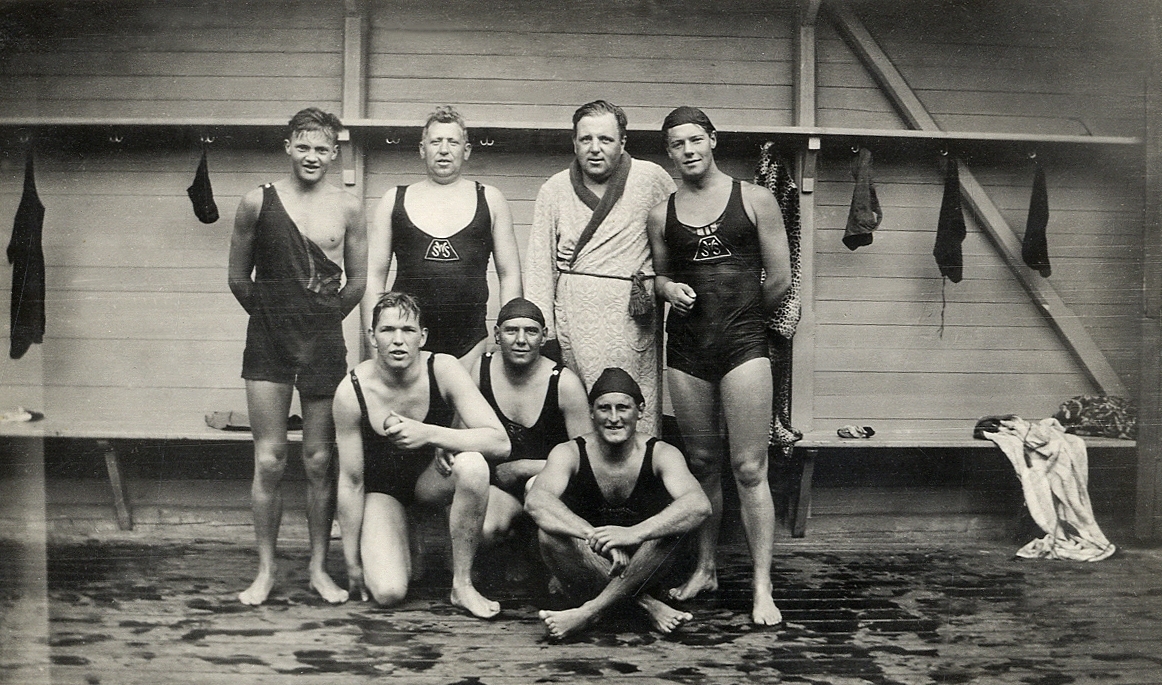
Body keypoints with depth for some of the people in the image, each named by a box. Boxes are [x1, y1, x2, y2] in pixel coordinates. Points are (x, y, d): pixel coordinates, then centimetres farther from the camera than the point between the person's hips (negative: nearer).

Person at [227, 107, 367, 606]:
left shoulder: (348, 208, 3)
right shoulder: (257, 203, 0)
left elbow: (357, 282, 11)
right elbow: (239, 278, 8)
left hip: (324, 343, 1)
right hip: (267, 343, -1)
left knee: (319, 462, 6)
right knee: (268, 461, 0)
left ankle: (318, 568, 17)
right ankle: (266, 570, 13)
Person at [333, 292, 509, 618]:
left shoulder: (443, 369, -22)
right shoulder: (351, 392, -22)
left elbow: (500, 442, -28)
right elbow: (350, 481, -13)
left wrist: (428, 434, -42)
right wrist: (352, 561, -7)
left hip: (433, 477, 1)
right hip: (382, 485, -1)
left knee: (472, 464, -35)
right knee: (388, 592, -22)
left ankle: (462, 584, -18)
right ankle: (404, 544, 17)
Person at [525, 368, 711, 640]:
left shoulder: (660, 454, -9)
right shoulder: (570, 453, -9)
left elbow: (699, 505, -29)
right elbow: (536, 501, -30)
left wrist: (634, 533, -45)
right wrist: (596, 536, -45)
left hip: (642, 572, 0)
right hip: (586, 572, 0)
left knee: (670, 522, -28)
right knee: (551, 531, -29)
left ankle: (589, 611, -28)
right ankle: (646, 604, -24)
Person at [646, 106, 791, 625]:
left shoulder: (755, 199, 1)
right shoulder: (662, 214, 9)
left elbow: (780, 278, 4)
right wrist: (668, 289, 0)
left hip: (743, 343, -3)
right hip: (686, 347, 3)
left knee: (749, 468, -6)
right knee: (702, 463, 11)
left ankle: (762, 588, -2)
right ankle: (705, 568, 24)